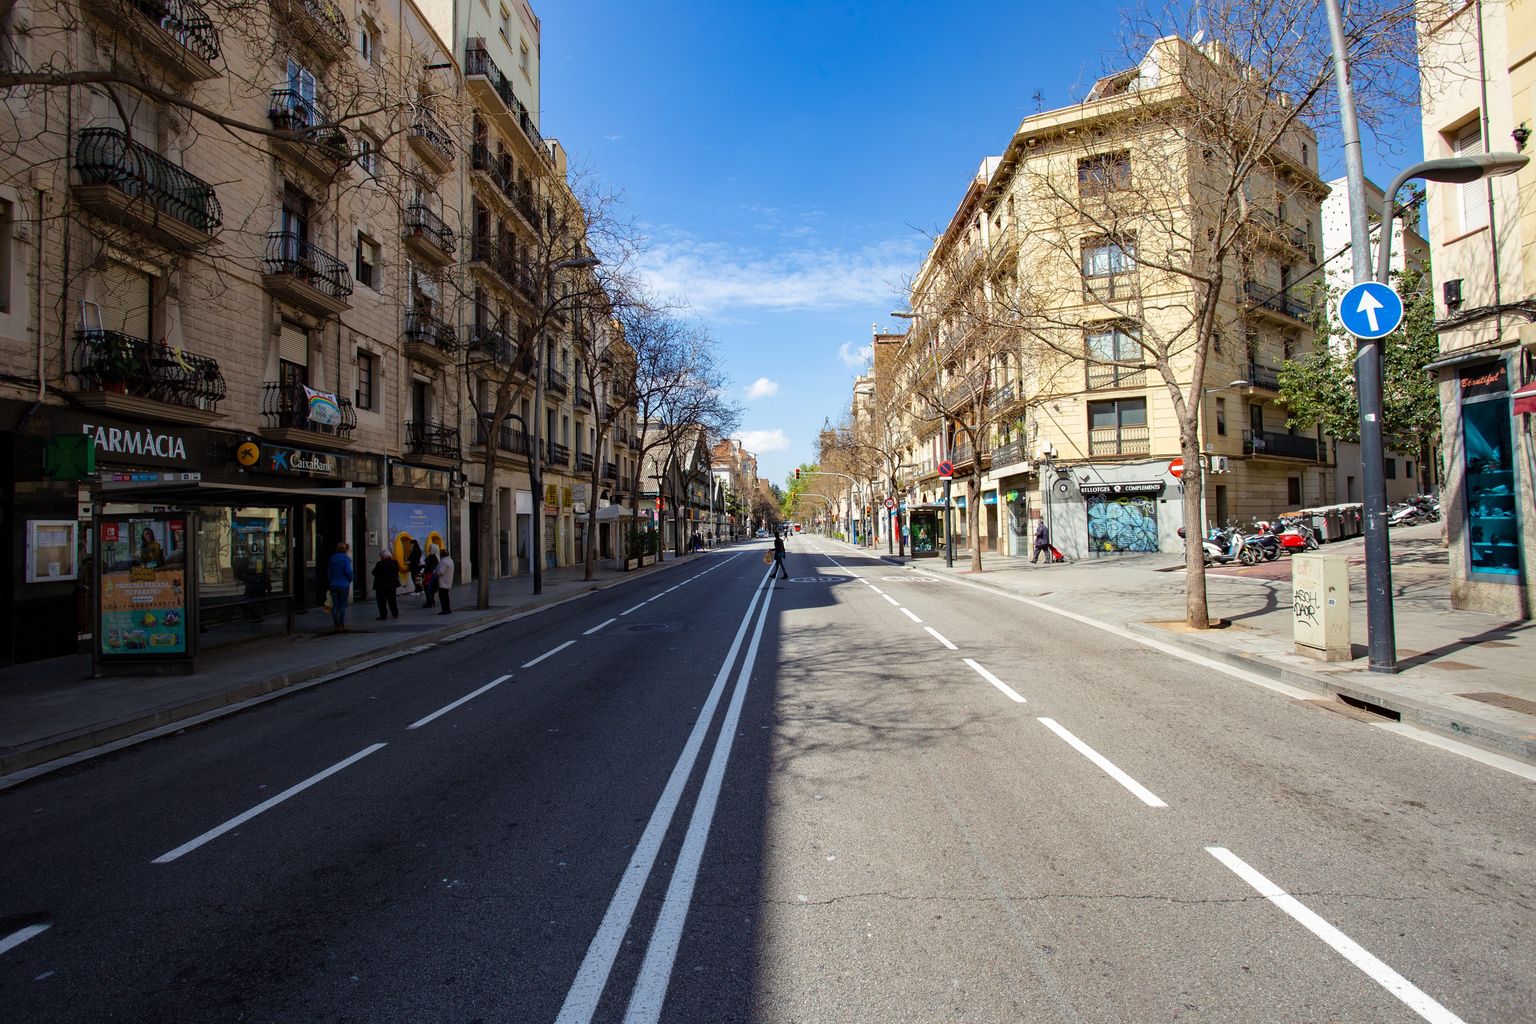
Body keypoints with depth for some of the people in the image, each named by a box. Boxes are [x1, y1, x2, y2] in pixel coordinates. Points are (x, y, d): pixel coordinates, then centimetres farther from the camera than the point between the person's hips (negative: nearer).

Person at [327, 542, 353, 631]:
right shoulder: (346, 558, -9)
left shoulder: (332, 558, 9)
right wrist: (350, 579, 0)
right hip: (344, 585, -5)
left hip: (333, 585, 5)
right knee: (342, 606, 0)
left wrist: (330, 582, 17)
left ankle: (337, 626, 8)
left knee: (335, 606, 7)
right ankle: (342, 626, 1)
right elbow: (348, 571, -18)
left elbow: (328, 572, 11)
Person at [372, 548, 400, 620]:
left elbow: (374, 573, -13)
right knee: (392, 600, 17)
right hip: (392, 584, 6)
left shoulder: (380, 564, -19)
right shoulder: (395, 563, -2)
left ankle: (383, 615, 1)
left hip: (381, 585, -6)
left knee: (382, 601, 3)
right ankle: (395, 614, 21)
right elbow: (397, 572, 9)